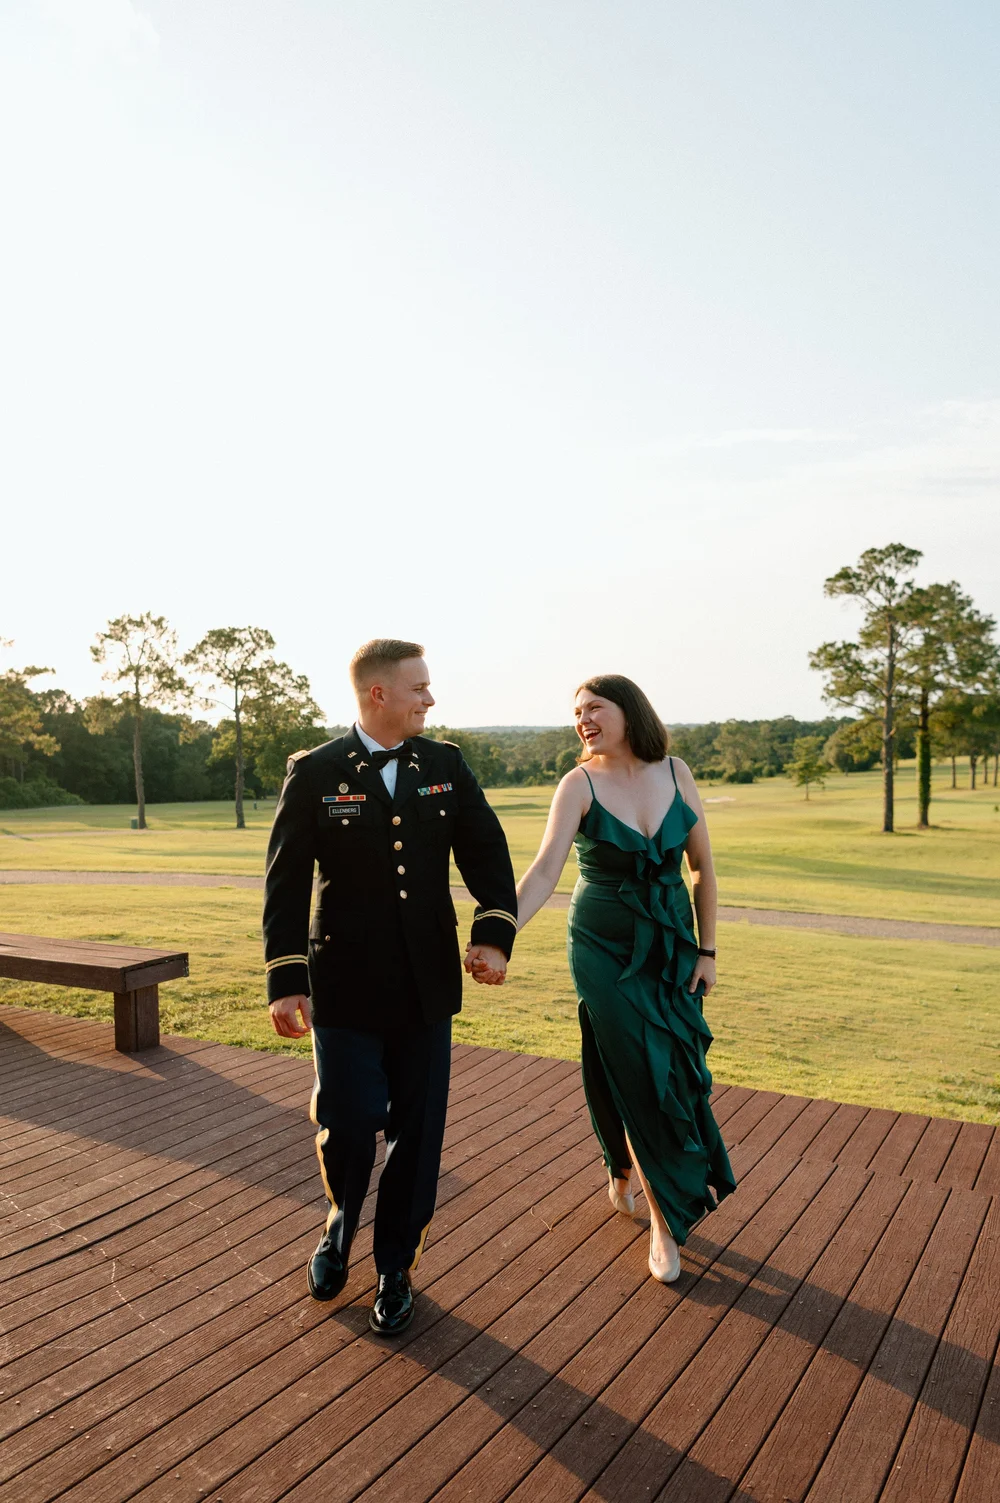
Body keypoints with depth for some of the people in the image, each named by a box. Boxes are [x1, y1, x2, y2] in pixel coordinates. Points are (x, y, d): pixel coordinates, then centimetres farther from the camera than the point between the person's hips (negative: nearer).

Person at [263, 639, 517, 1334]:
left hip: (427, 983, 3)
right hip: (346, 986, -2)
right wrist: (286, 980, -12)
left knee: (418, 1134, 9)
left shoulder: (445, 763, 3)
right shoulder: (315, 772, -4)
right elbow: (287, 880, -6)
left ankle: (396, 1269, 31)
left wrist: (494, 932, -15)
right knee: (349, 1124, -1)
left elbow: (486, 849, 0)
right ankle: (341, 1225, 35)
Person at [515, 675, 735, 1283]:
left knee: (678, 1072, 8)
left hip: (673, 948, 3)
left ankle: (623, 1171, 38)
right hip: (605, 951, -3)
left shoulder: (674, 772, -3)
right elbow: (546, 870, -22)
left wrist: (707, 949, 2)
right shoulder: (580, 784, -12)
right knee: (640, 1076, 0)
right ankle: (664, 1219, 19)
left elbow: (703, 865, 3)